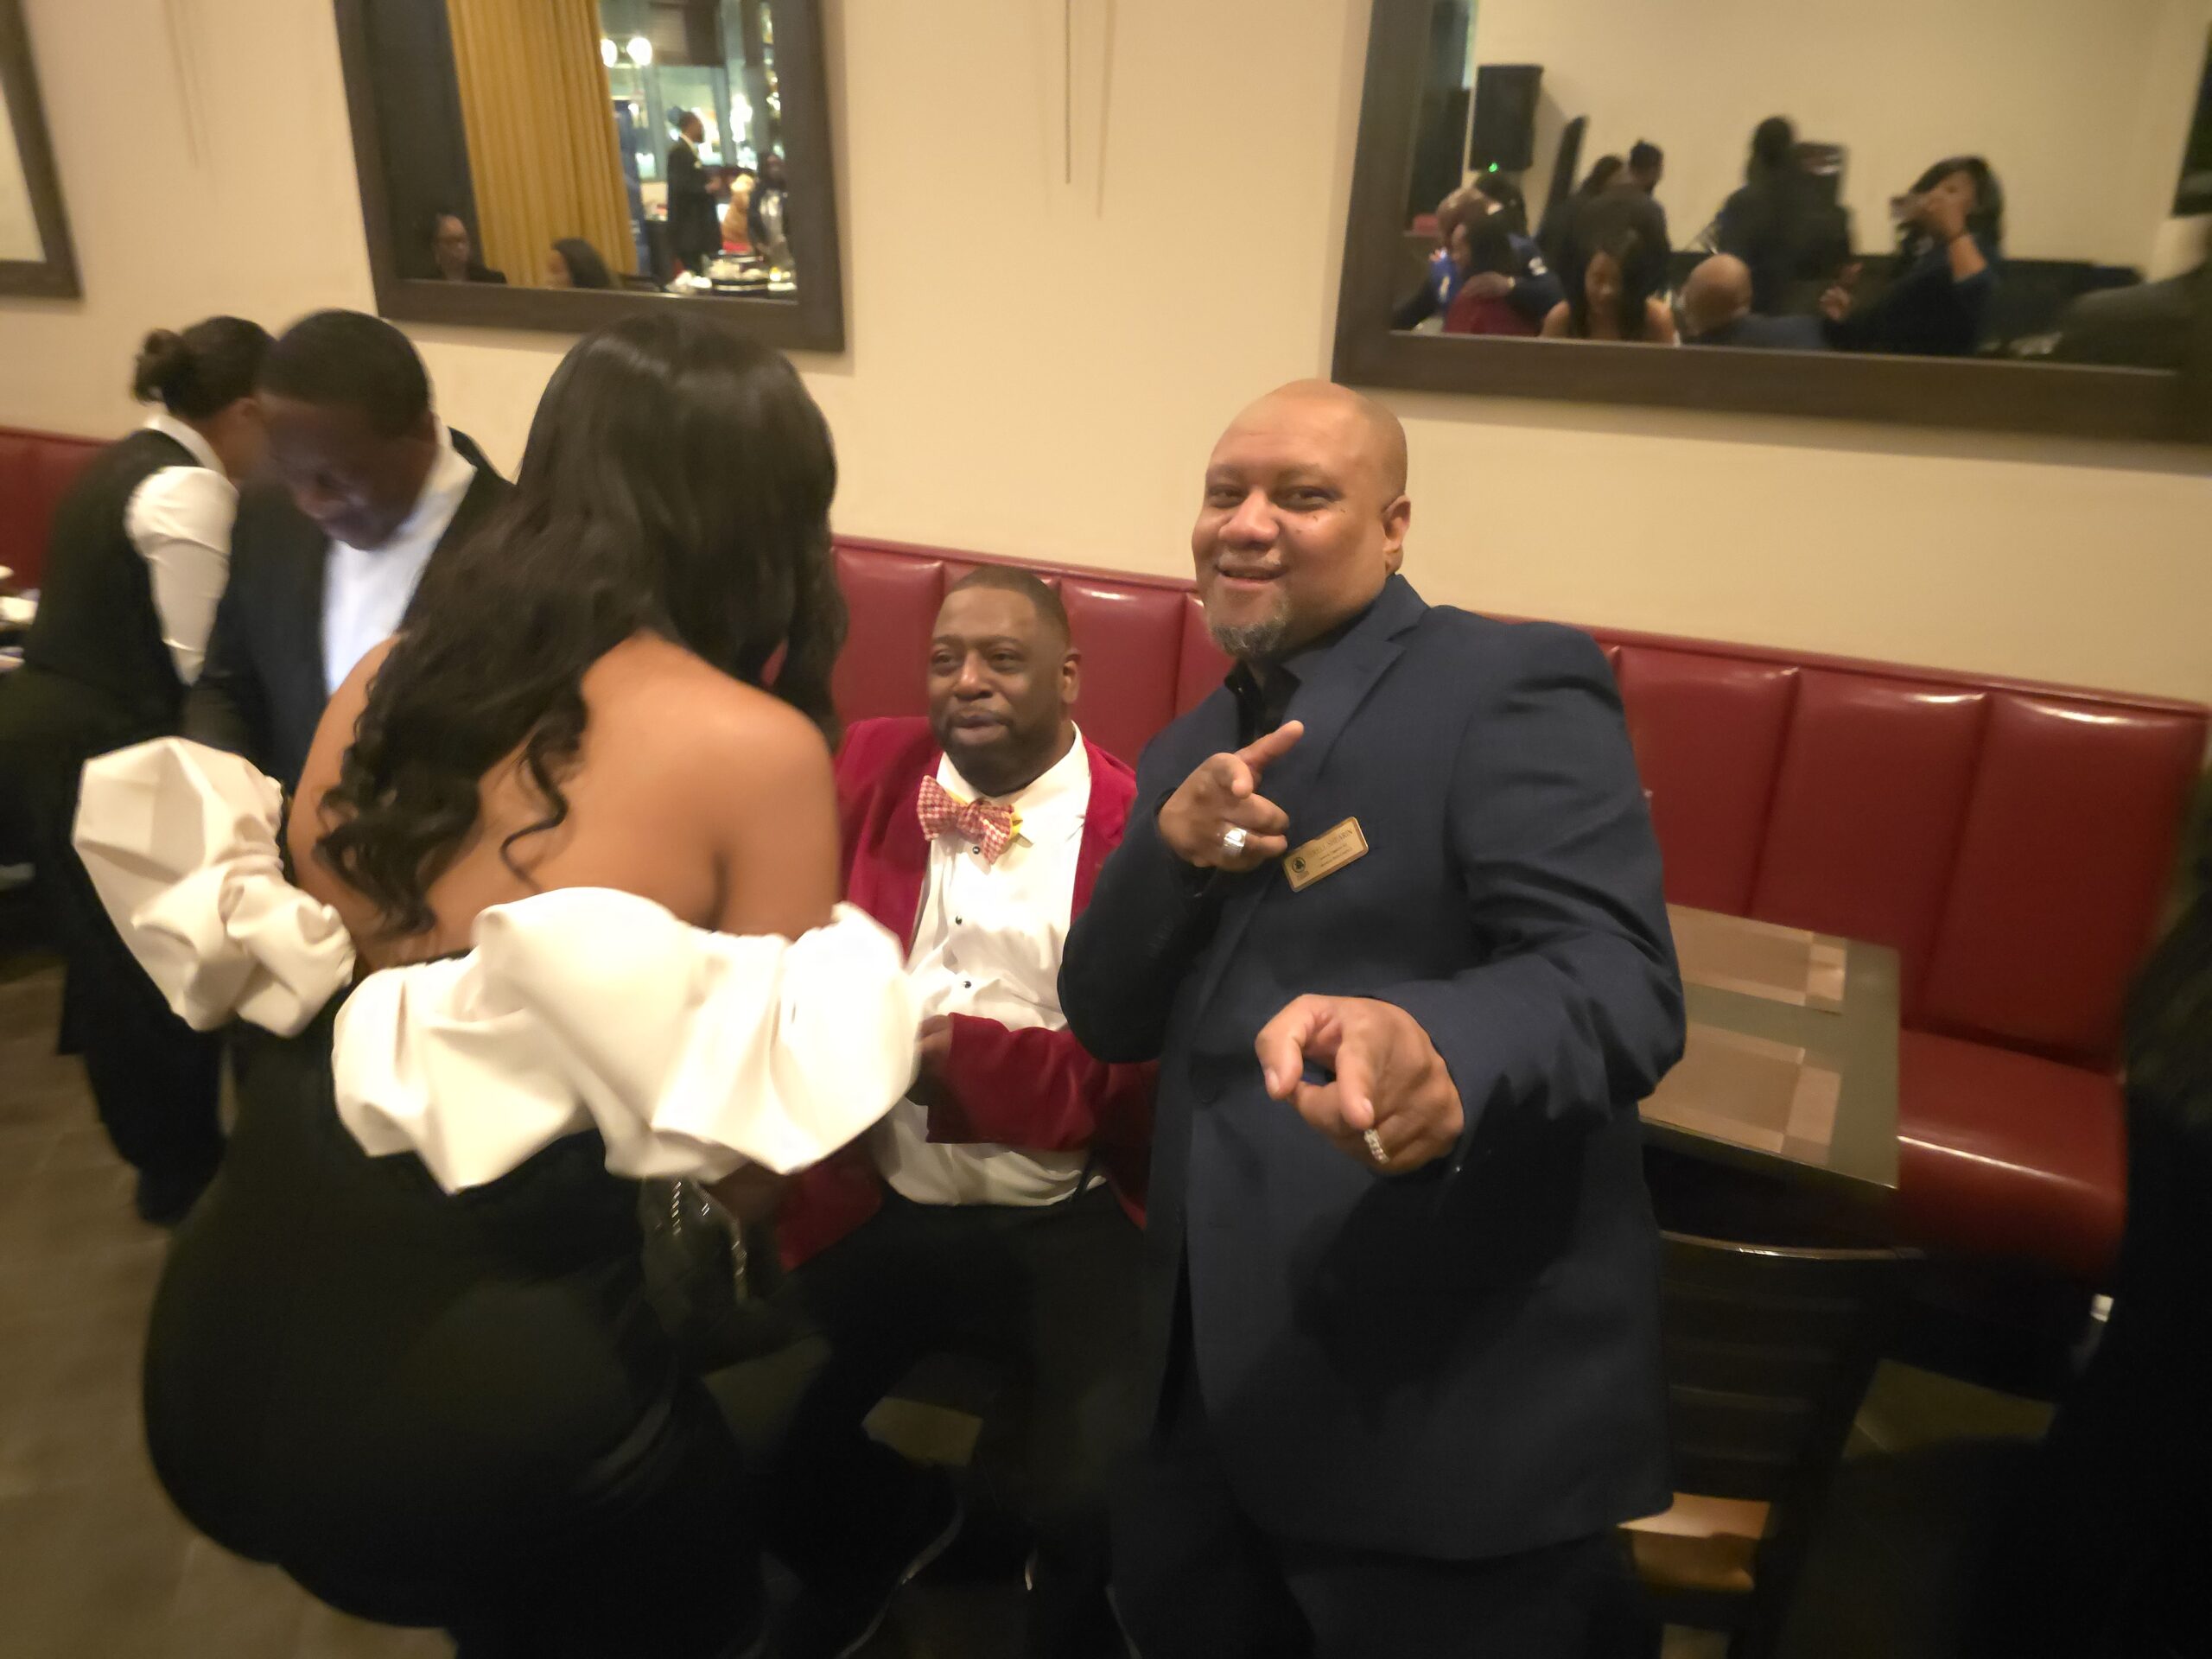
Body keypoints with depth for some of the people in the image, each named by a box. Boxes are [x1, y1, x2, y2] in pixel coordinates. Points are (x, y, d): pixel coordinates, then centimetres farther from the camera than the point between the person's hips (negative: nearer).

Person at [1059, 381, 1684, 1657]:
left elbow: (1624, 982, -24)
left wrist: (1436, 1046, -46)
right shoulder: (1195, 747, 11)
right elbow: (1109, 1023, 6)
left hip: (1458, 1402, -7)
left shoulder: (1510, 686, -12)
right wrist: (1169, 847, -13)